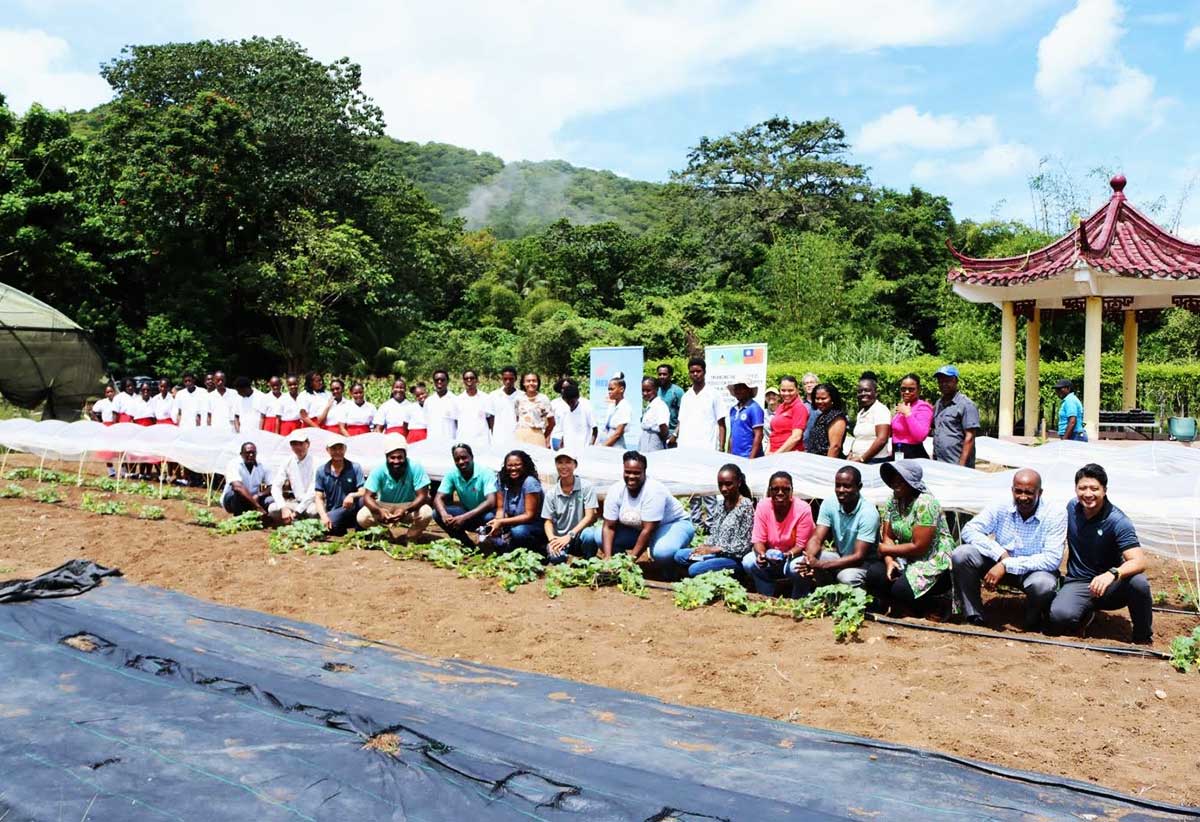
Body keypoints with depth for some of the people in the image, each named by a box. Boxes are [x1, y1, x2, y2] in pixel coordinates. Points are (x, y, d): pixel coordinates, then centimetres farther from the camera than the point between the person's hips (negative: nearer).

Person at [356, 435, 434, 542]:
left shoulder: (415, 468, -22)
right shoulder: (379, 471, -19)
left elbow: (422, 496, -23)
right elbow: (368, 497, -20)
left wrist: (406, 510, -43)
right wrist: (379, 510, -43)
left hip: (409, 507, -1)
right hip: (384, 507, 1)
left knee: (426, 513, -32)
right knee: (362, 517, -25)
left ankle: (407, 539, -5)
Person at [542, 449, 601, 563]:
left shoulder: (586, 487, -5)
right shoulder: (551, 493, 4)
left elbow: (589, 516, -10)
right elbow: (548, 521, 5)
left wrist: (569, 536, -21)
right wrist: (552, 539, -17)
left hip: (580, 538, 0)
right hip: (559, 539, 0)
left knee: (588, 533, -36)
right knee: (556, 556, -34)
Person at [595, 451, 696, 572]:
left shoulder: (654, 490, -31)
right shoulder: (615, 490, -16)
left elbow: (648, 530, -32)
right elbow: (609, 527, -14)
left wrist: (631, 558, -34)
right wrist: (608, 558, -25)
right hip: (637, 528, 5)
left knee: (663, 552, -37)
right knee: (600, 536, -13)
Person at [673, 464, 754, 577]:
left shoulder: (746, 506, -13)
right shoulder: (722, 503, 11)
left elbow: (744, 545, -15)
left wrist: (713, 549, -17)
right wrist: (704, 546, -4)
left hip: (735, 557, -9)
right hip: (716, 553, 9)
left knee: (695, 569, -25)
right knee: (679, 555, 2)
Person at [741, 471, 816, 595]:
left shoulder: (803, 509, -19)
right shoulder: (763, 506, -12)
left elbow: (801, 545, -15)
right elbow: (758, 540, -11)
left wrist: (787, 556, -36)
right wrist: (762, 554, -34)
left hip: (793, 555, -2)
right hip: (769, 555, 2)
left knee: (798, 568, -35)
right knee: (748, 562, -25)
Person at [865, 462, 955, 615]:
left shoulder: (925, 503, -20)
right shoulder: (893, 501, 2)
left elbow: (919, 547, -22)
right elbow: (887, 537, 2)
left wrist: (886, 550, -13)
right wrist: (889, 561, -17)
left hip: (934, 562, -7)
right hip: (908, 560, 7)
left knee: (901, 589, -28)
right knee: (873, 575, -16)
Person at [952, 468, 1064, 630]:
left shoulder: (1055, 515, -16)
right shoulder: (1001, 507, -10)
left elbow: (1053, 559, -23)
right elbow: (969, 530, -13)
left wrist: (1007, 565, -31)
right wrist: (1000, 553, -26)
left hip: (1035, 570, -2)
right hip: (999, 564, 2)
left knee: (1042, 584, -38)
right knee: (961, 555, -22)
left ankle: (1032, 621, -2)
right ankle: (974, 616, -7)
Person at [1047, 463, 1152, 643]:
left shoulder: (1117, 521, -17)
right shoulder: (1072, 508, -1)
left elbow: (1139, 561, -28)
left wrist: (1112, 574, -47)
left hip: (1110, 586, -2)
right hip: (1077, 584, 2)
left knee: (1139, 583, -35)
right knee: (1060, 616, -30)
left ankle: (1143, 639, -8)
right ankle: (1087, 612, 9)